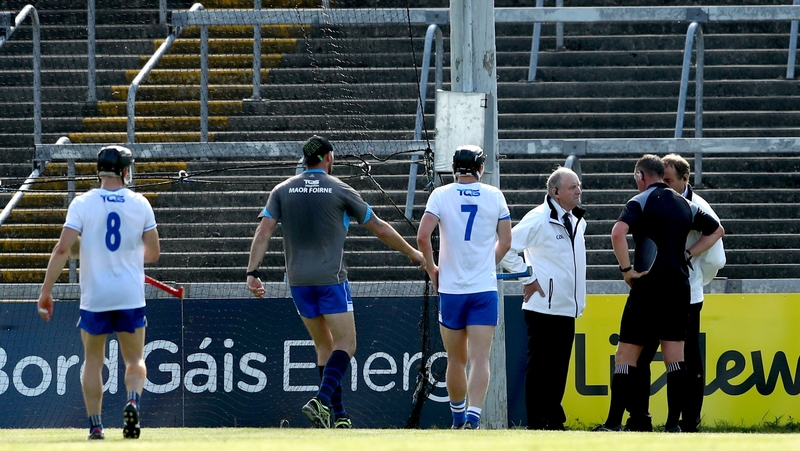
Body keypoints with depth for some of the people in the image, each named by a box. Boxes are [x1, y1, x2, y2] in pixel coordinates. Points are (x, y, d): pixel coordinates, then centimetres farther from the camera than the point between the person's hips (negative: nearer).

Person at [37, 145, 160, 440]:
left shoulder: (83, 203, -4)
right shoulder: (140, 204, 0)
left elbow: (62, 249, -13)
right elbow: (153, 253, 6)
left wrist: (46, 291, -11)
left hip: (94, 296, 0)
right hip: (131, 297, 0)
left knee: (93, 360, 15)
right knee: (135, 359, 11)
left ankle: (95, 424, 9)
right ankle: (133, 399, -19)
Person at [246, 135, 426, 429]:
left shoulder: (283, 191, 6)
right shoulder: (340, 191, -1)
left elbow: (263, 232, -4)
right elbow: (381, 229, 5)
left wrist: (252, 272, -5)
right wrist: (413, 254, 17)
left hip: (298, 281, 4)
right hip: (331, 278, -4)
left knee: (324, 345, 13)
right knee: (345, 344, -2)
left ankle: (337, 415, 11)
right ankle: (322, 400, -24)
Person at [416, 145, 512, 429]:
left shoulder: (441, 195, -2)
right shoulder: (494, 196, 2)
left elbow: (422, 237, -12)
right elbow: (505, 242, 9)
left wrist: (432, 268, 3)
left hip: (450, 288, 0)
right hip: (485, 288, 0)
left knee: (456, 360, 13)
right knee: (480, 359, -6)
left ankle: (458, 419, 25)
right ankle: (473, 418, -21)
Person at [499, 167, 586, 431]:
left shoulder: (576, 221, 14)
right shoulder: (539, 219, -11)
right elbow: (506, 248, -15)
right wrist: (527, 278, -12)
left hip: (567, 307, 8)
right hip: (543, 307, -8)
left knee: (559, 368, 10)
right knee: (539, 365, -4)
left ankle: (554, 420, 16)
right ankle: (537, 423, -2)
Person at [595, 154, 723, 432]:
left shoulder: (640, 202, -5)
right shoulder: (686, 205, 14)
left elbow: (618, 232, -22)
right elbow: (716, 230, 27)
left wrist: (626, 269, -14)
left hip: (649, 285, -5)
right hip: (680, 286, 5)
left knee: (626, 355, -1)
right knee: (675, 356, 6)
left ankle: (614, 423, -5)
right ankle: (673, 424, 1)